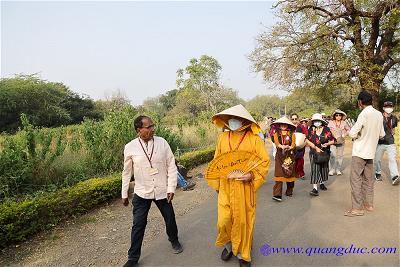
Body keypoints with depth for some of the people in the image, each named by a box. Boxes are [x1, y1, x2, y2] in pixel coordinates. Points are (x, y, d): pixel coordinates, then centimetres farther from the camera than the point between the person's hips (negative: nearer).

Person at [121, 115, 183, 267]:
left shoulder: (162, 143, -9)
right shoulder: (130, 148, -10)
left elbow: (171, 166, -5)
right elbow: (127, 172, 2)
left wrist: (171, 188, -7)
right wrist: (124, 194, 8)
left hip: (162, 191, 1)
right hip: (141, 193, -1)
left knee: (170, 219, 17)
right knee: (138, 225, 7)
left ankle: (174, 241, 48)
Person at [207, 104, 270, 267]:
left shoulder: (253, 139, -8)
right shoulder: (223, 138, 2)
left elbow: (265, 161, -4)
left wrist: (252, 175, -19)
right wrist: (216, 184, 9)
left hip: (245, 187, -2)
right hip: (225, 187, 3)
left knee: (243, 220, 10)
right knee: (224, 221, 4)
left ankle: (243, 253, 35)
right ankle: (229, 245, 36)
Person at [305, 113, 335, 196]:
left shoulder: (326, 129, -3)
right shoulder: (311, 129, -4)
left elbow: (332, 141, 2)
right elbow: (307, 140, -7)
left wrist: (327, 144, -19)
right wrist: (316, 148, -15)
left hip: (325, 153, 2)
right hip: (314, 153, -2)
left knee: (324, 168, 14)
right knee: (315, 169, -10)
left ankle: (322, 183, 37)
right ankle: (315, 188, -13)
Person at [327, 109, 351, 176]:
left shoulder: (344, 123, 3)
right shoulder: (331, 123, -3)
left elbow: (348, 130, 14)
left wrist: (344, 135, 1)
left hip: (341, 141, 2)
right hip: (332, 141, -2)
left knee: (340, 155, 8)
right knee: (333, 155, -6)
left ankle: (338, 170, 17)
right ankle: (331, 170, 2)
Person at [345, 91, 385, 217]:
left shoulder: (364, 114, -17)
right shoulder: (379, 114, 6)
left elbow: (353, 133, -19)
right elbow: (381, 135, 12)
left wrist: (349, 131, 1)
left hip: (359, 152, -8)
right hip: (371, 151, 8)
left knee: (355, 179, -3)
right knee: (368, 179, 16)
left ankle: (357, 208, -1)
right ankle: (369, 204, 24)